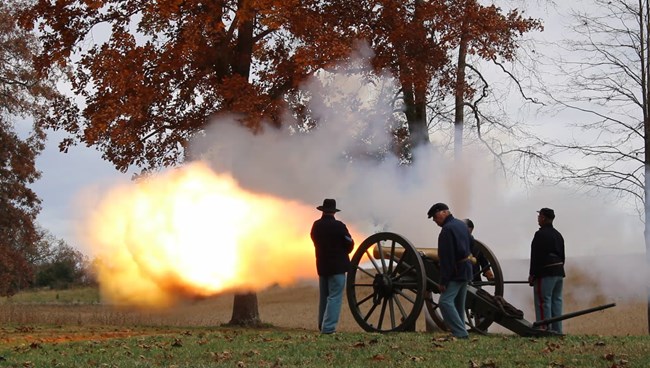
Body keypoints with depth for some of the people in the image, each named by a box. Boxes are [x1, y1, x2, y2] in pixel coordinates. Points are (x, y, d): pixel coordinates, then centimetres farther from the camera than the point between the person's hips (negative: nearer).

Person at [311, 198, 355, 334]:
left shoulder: (316, 226, 2)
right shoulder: (339, 226, -15)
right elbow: (349, 244, -8)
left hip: (322, 266, 6)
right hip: (337, 266, -6)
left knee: (324, 297, 17)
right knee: (334, 297, -5)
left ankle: (322, 325, 23)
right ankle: (328, 327, -13)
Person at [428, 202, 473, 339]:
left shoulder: (447, 229, -16)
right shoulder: (462, 225, 15)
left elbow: (446, 258, -20)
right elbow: (469, 248, 23)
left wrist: (443, 281, -19)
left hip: (455, 272, -10)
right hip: (466, 269, 10)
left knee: (445, 301, -17)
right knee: (458, 305, 14)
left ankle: (460, 333, -23)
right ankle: (460, 332, 15)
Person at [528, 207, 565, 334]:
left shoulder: (540, 234, -11)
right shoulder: (558, 235, 17)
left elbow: (536, 256, -16)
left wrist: (532, 275, -12)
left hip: (545, 274, -9)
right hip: (559, 273, 9)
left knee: (543, 303, -8)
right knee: (556, 302, 9)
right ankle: (557, 331, 10)